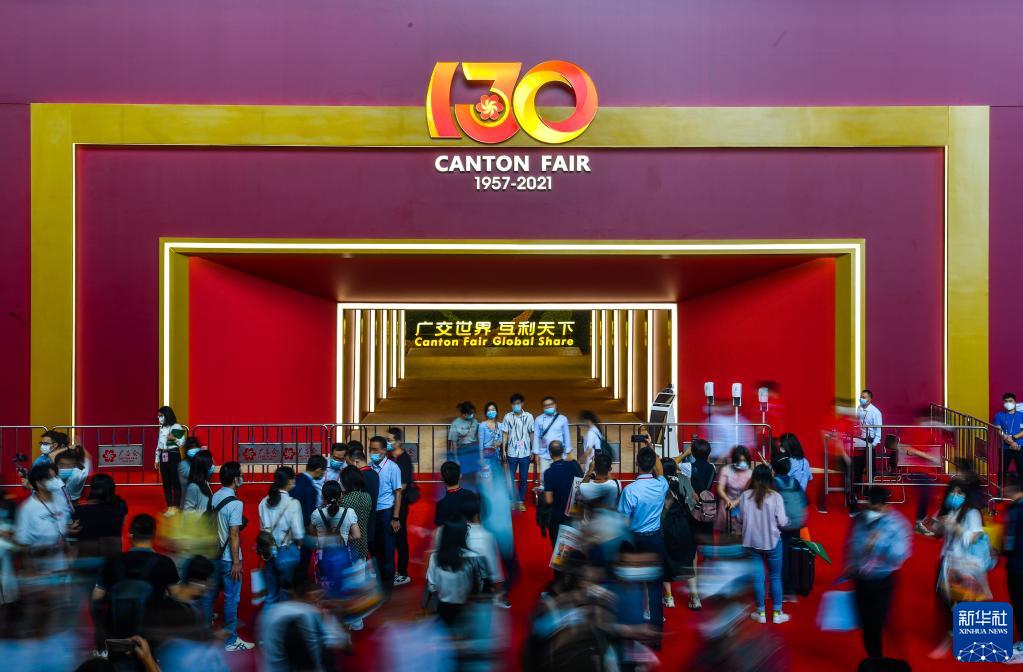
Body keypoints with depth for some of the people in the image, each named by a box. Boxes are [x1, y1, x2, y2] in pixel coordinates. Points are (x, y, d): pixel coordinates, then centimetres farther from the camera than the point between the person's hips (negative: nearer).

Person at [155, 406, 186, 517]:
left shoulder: (176, 427, -9)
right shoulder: (162, 428, 12)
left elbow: (183, 442, -12)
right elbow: (158, 445, 16)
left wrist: (174, 438, -27)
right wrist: (157, 459, 14)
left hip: (173, 456, -7)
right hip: (163, 456, 7)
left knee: (175, 482, -3)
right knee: (166, 483, 9)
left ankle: (175, 507, 1)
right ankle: (169, 507, 15)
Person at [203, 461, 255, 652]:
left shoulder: (214, 497, 2)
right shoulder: (235, 504, -20)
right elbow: (234, 535, -20)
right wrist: (236, 562, -16)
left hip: (213, 554, 7)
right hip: (228, 558, -7)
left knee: (210, 594, 17)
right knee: (231, 599, 2)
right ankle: (230, 641, 10)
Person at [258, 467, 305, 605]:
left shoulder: (264, 502, -1)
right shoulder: (293, 504, -16)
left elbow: (263, 529, 5)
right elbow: (298, 535, -14)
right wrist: (299, 545, 5)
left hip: (268, 552, 5)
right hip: (287, 553, -5)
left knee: (271, 593, 16)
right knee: (286, 594, 9)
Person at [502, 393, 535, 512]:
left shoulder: (529, 416, -1)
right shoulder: (507, 416, -1)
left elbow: (531, 434, 4)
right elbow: (505, 434, 2)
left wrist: (533, 450, 4)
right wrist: (503, 450, -3)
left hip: (525, 453, 0)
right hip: (512, 453, 0)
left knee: (524, 479, 7)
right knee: (511, 478, 6)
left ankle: (521, 501, 17)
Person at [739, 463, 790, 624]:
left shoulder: (745, 496, -7)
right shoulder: (776, 497, -13)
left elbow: (740, 518, 1)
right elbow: (782, 522, -11)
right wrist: (788, 520, 11)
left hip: (752, 542, 2)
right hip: (772, 542, -1)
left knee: (757, 577, 10)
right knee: (775, 577, 12)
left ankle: (761, 613, 18)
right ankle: (777, 613, 18)